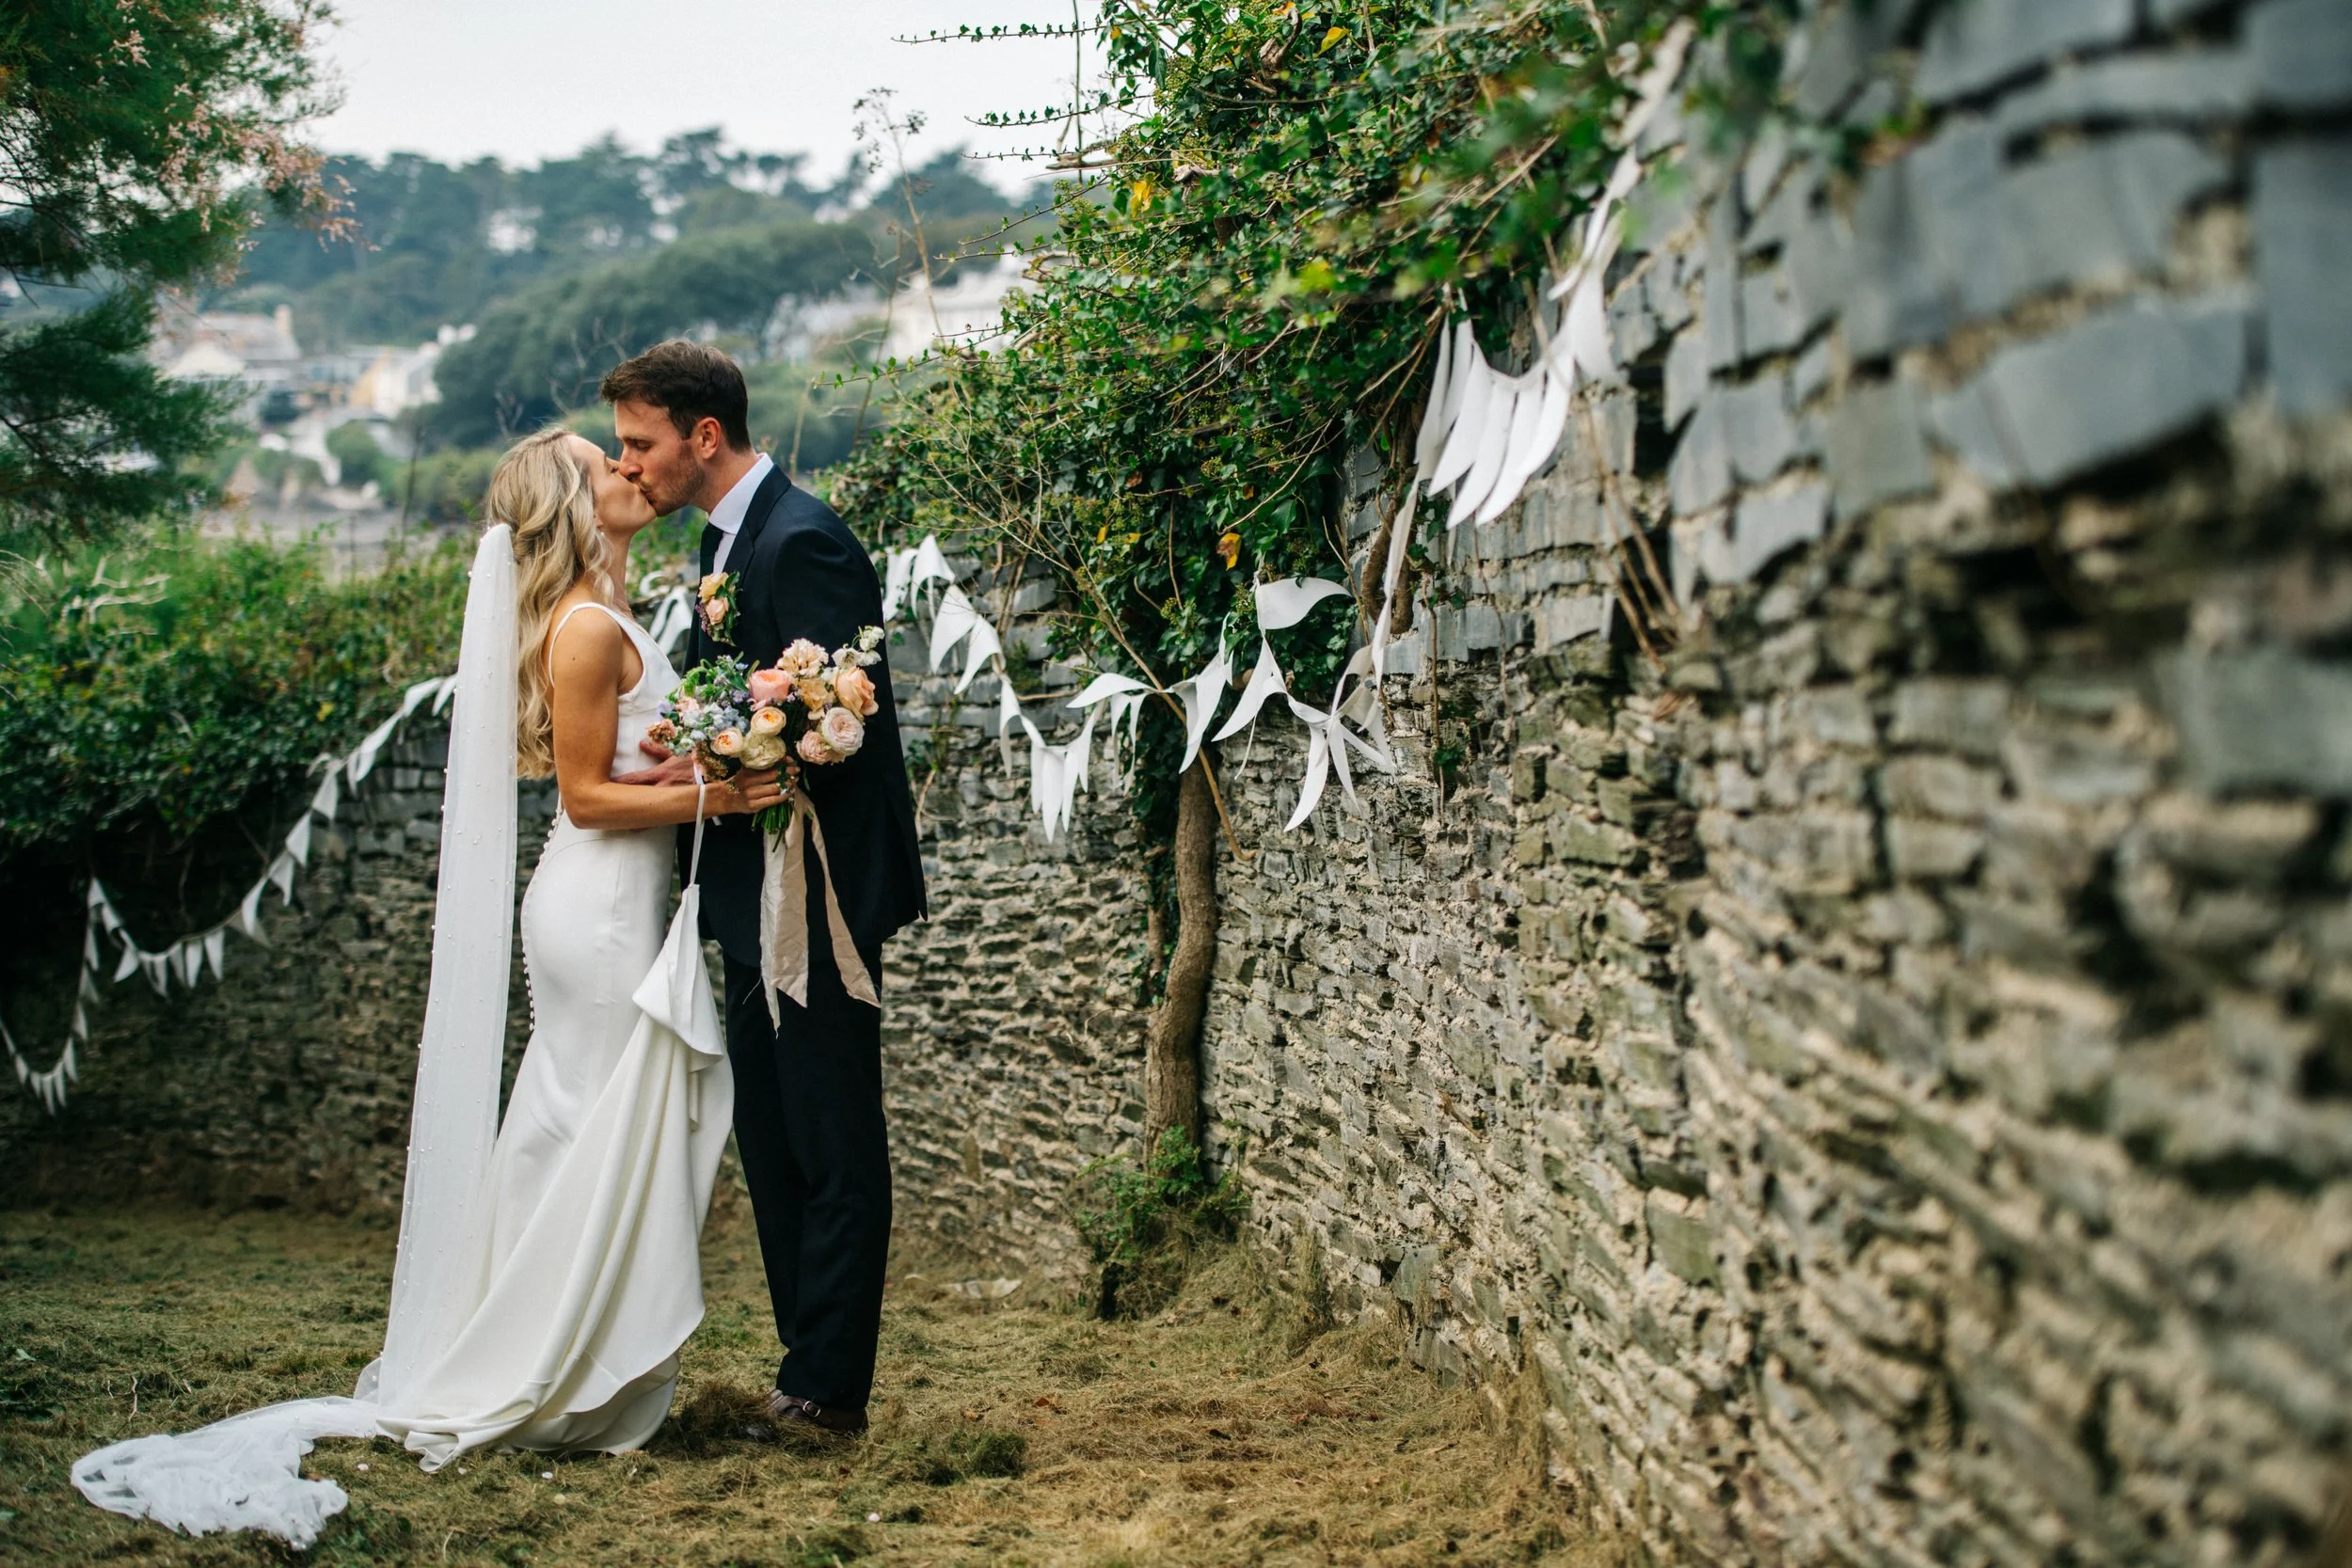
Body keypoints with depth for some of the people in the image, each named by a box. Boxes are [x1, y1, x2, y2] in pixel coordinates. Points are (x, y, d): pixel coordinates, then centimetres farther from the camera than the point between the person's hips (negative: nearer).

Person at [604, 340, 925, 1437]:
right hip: (759, 902, 10)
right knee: (771, 1147, 13)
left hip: (817, 895, -10)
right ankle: (809, 1376, 21)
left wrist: (709, 773, -17)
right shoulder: (728, 539, 15)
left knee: (834, 1151, -2)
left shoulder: (802, 542, -16)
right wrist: (687, 752, 2)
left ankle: (827, 1390, 4)